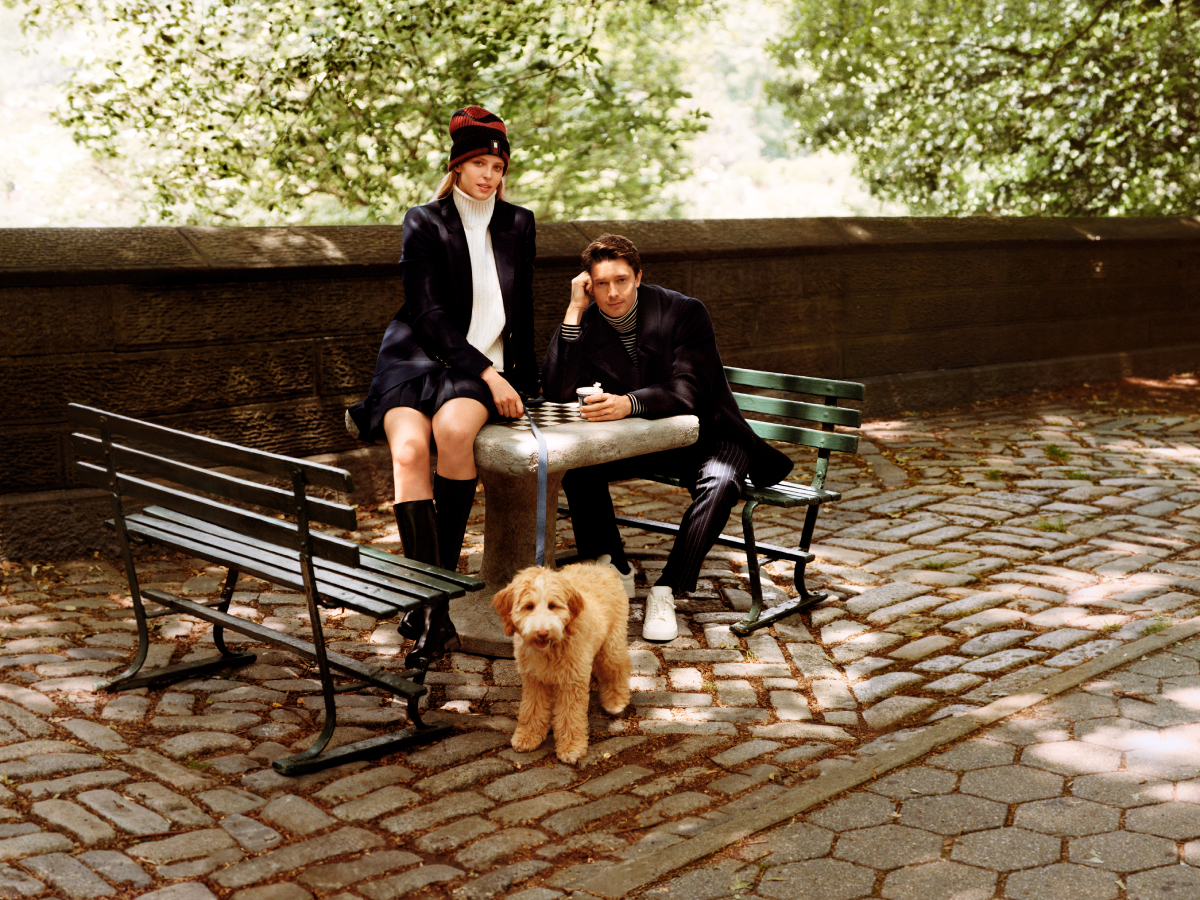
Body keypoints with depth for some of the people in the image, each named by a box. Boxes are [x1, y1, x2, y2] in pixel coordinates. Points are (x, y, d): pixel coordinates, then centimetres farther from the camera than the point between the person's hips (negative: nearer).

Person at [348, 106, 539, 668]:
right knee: (408, 450, -32)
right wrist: (486, 372, -15)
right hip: (418, 359, -1)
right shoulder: (424, 224, 3)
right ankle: (431, 609, -31)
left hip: (485, 366, 1)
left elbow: (522, 314, 19)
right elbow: (430, 313, -6)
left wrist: (519, 382, 14)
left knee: (453, 427, -34)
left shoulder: (518, 225, 14)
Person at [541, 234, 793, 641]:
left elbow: (687, 391, -29)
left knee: (719, 483, -35)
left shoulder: (685, 312, -18)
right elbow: (556, 391, -18)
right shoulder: (587, 325, -5)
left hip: (705, 436, -3)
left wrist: (627, 403, -48)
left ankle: (665, 592, -27)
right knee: (575, 462, -22)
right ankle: (615, 572, -8)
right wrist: (574, 312, -22)